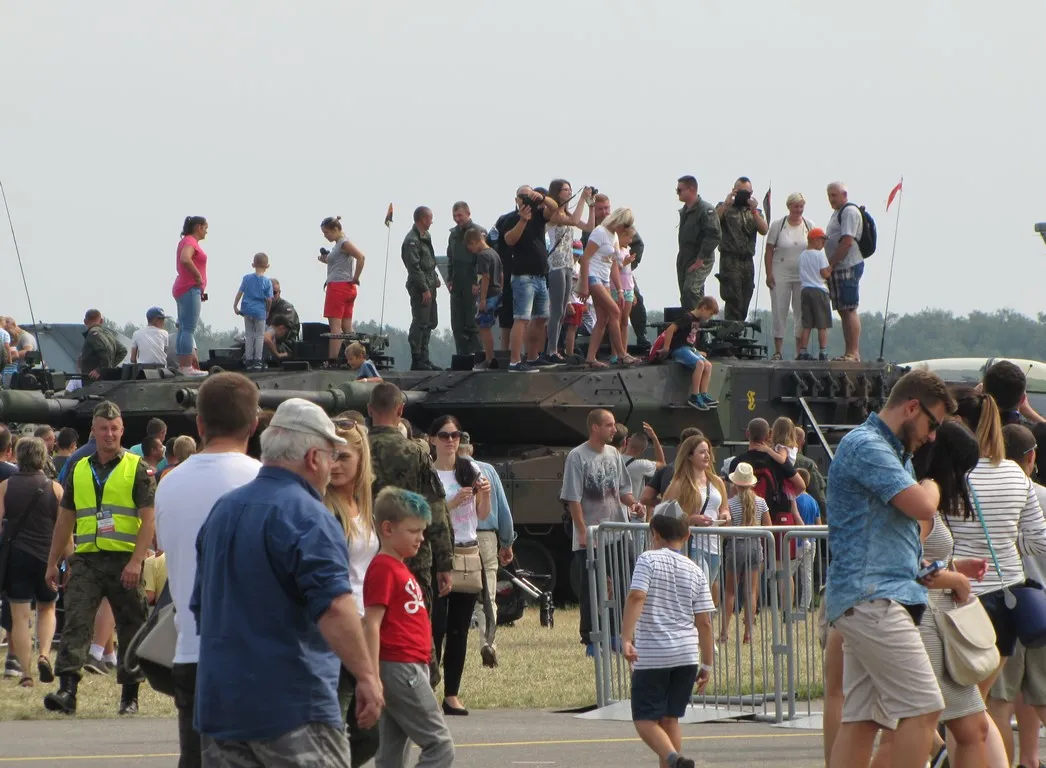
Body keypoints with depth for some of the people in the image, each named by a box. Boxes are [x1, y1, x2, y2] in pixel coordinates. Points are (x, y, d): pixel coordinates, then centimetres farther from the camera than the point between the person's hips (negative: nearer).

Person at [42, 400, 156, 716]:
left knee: (130, 629, 4)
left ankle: (130, 696, 14)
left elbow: (149, 518, -5)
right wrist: (53, 563, 16)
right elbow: (65, 519, 19)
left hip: (124, 560, -3)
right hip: (86, 559, 3)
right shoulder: (79, 471, 13)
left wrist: (136, 561, -16)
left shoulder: (137, 468, 1)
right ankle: (67, 690, -19)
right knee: (75, 622, -12)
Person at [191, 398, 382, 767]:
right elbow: (334, 607, -24)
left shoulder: (222, 510, 15)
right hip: (293, 707, -8)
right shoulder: (305, 515, -13)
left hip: (218, 703, 8)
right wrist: (367, 675, -21)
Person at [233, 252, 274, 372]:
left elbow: (240, 293, -1)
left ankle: (248, 359, 15)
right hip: (260, 311, -2)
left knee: (249, 334, 12)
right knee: (260, 335, 8)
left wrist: (235, 306, 9)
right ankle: (257, 360, 5)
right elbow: (269, 299, -6)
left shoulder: (247, 278, -2)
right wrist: (267, 310, 11)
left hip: (247, 309, 2)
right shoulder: (267, 282, -7)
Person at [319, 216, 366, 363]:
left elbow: (361, 257, -24)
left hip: (338, 286, -10)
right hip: (348, 289, 10)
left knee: (335, 325, -12)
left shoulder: (343, 243, -11)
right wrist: (327, 261, 13)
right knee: (346, 327, 8)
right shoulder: (340, 243, 17)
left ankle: (332, 360, -16)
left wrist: (355, 278, -17)